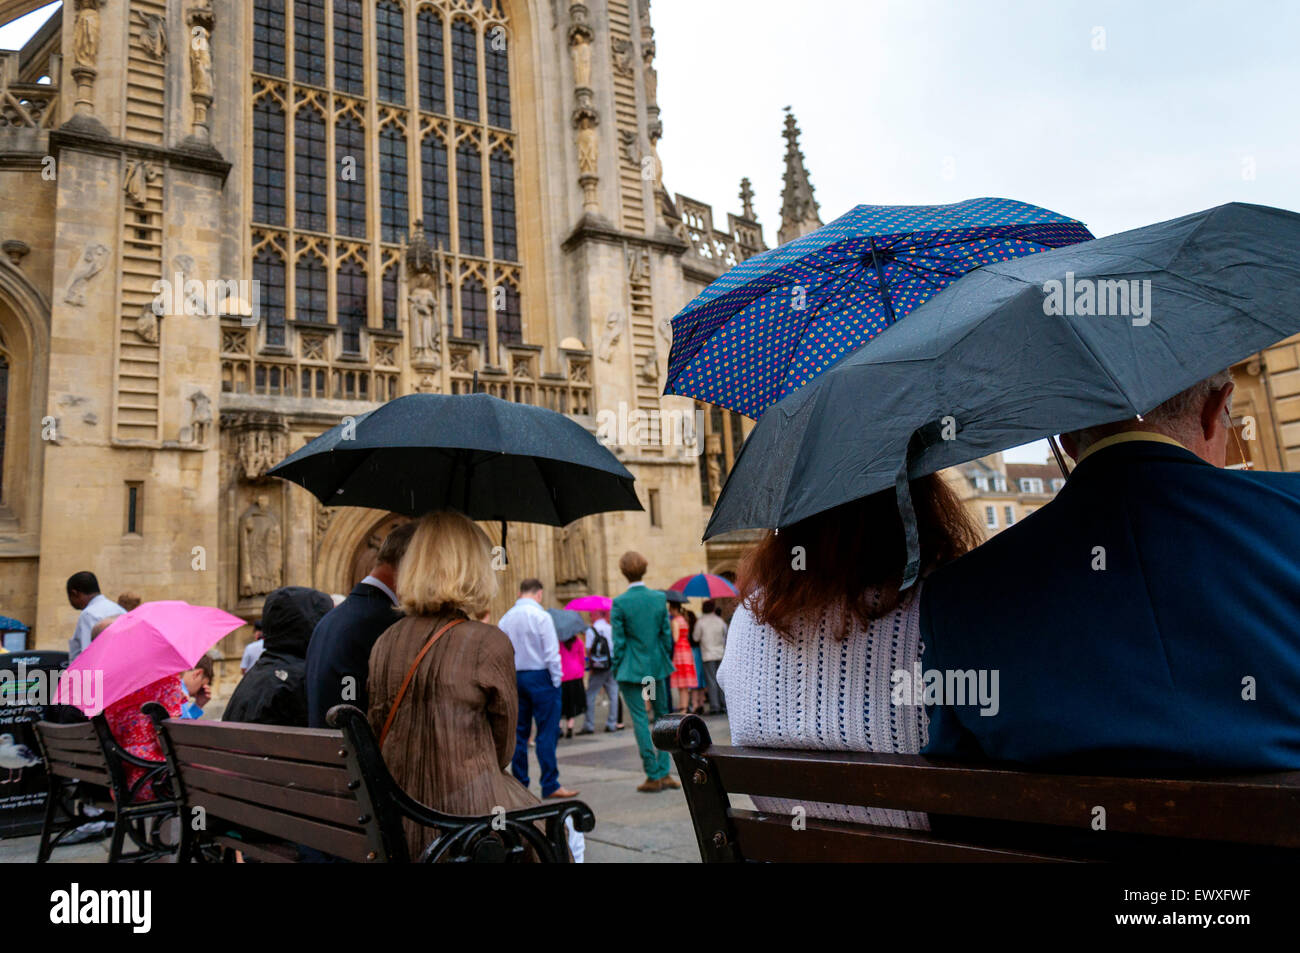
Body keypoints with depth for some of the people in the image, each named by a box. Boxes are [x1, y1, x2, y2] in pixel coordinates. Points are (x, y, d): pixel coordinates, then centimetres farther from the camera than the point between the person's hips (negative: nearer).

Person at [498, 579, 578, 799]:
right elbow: (551, 653, -12)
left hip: (515, 678, 6)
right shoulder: (541, 616, -10)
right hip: (540, 676, -6)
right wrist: (556, 679, -5)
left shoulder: (506, 618, 7)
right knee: (547, 733, -3)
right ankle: (550, 786, -2)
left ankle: (519, 783, 16)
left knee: (519, 732, 11)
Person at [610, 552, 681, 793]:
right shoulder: (660, 598, -1)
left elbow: (618, 642, -9)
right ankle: (664, 772, 14)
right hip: (657, 665, 4)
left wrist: (616, 670, 3)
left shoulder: (619, 603, -12)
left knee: (640, 719, 3)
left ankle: (654, 776, 6)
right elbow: (666, 635, 4)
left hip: (631, 668, -4)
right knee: (662, 716, 14)